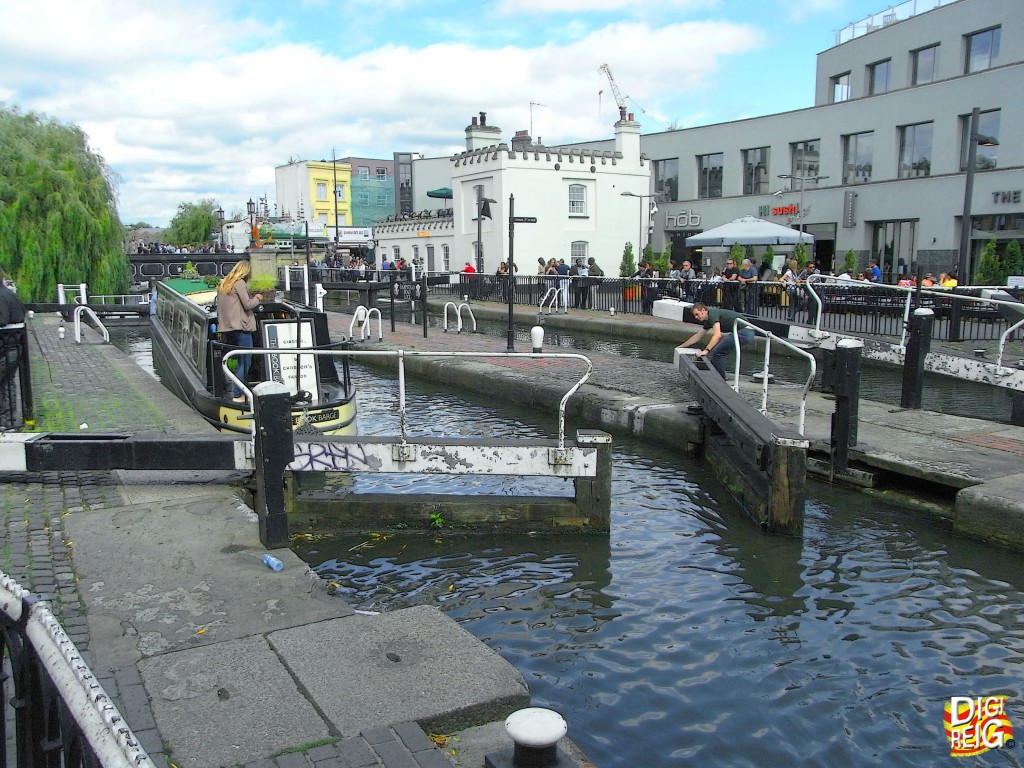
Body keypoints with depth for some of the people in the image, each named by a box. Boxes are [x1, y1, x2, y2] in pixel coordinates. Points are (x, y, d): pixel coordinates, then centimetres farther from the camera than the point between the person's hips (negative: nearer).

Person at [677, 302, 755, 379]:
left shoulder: (713, 314, -11)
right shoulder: (709, 320, 18)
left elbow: (717, 335, -24)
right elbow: (698, 336, 29)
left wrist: (706, 350, -27)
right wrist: (682, 346, 35)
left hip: (745, 332, -10)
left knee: (717, 351, -9)